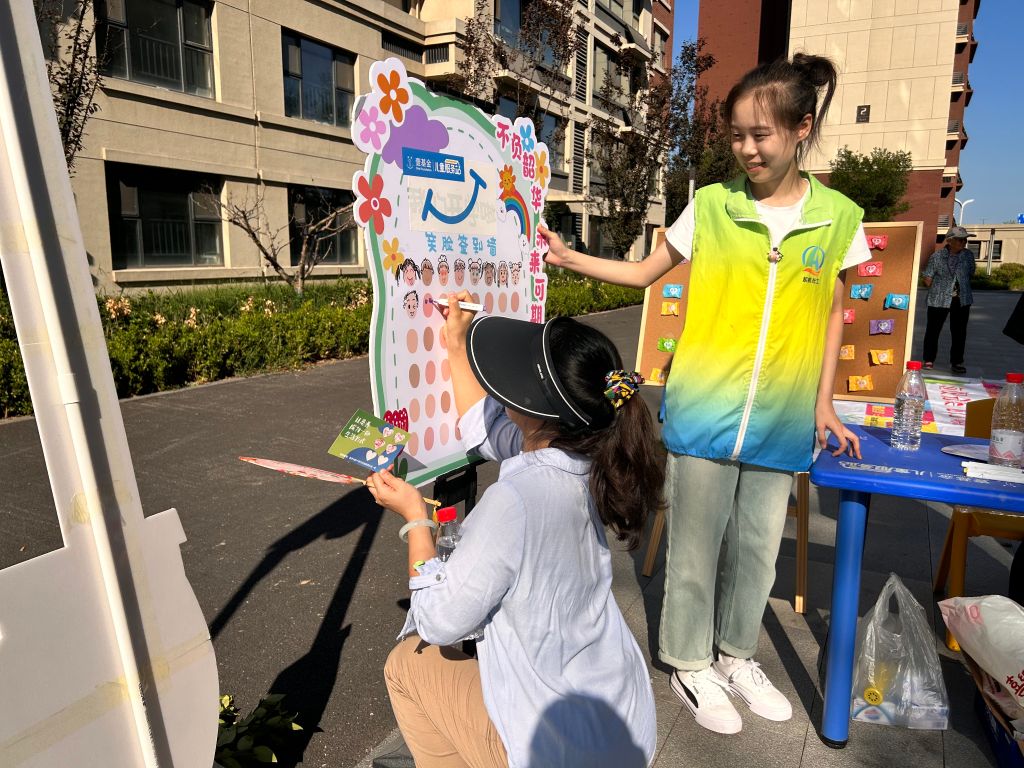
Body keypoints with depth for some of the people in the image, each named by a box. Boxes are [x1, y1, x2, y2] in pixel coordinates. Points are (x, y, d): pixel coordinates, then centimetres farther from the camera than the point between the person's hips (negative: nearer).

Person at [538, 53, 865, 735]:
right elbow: (643, 273, 5)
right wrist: (569, 258, -6)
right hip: (704, 410, -1)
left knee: (757, 545, 15)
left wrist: (824, 403, 9)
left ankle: (736, 655, 38)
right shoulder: (711, 206, -3)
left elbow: (832, 313, 10)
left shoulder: (838, 218, 1)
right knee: (696, 544, 9)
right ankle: (691, 666, 29)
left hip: (781, 420, 2)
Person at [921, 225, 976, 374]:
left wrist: (962, 288, 13)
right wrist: (935, 291, 4)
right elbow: (927, 278, -3)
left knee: (959, 332, 7)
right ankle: (928, 361, 14)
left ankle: (956, 362, 16)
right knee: (933, 330, 4)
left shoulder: (968, 255, 3)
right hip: (939, 299, -3)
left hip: (962, 300, 3)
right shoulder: (937, 256, -9)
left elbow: (970, 274, 15)